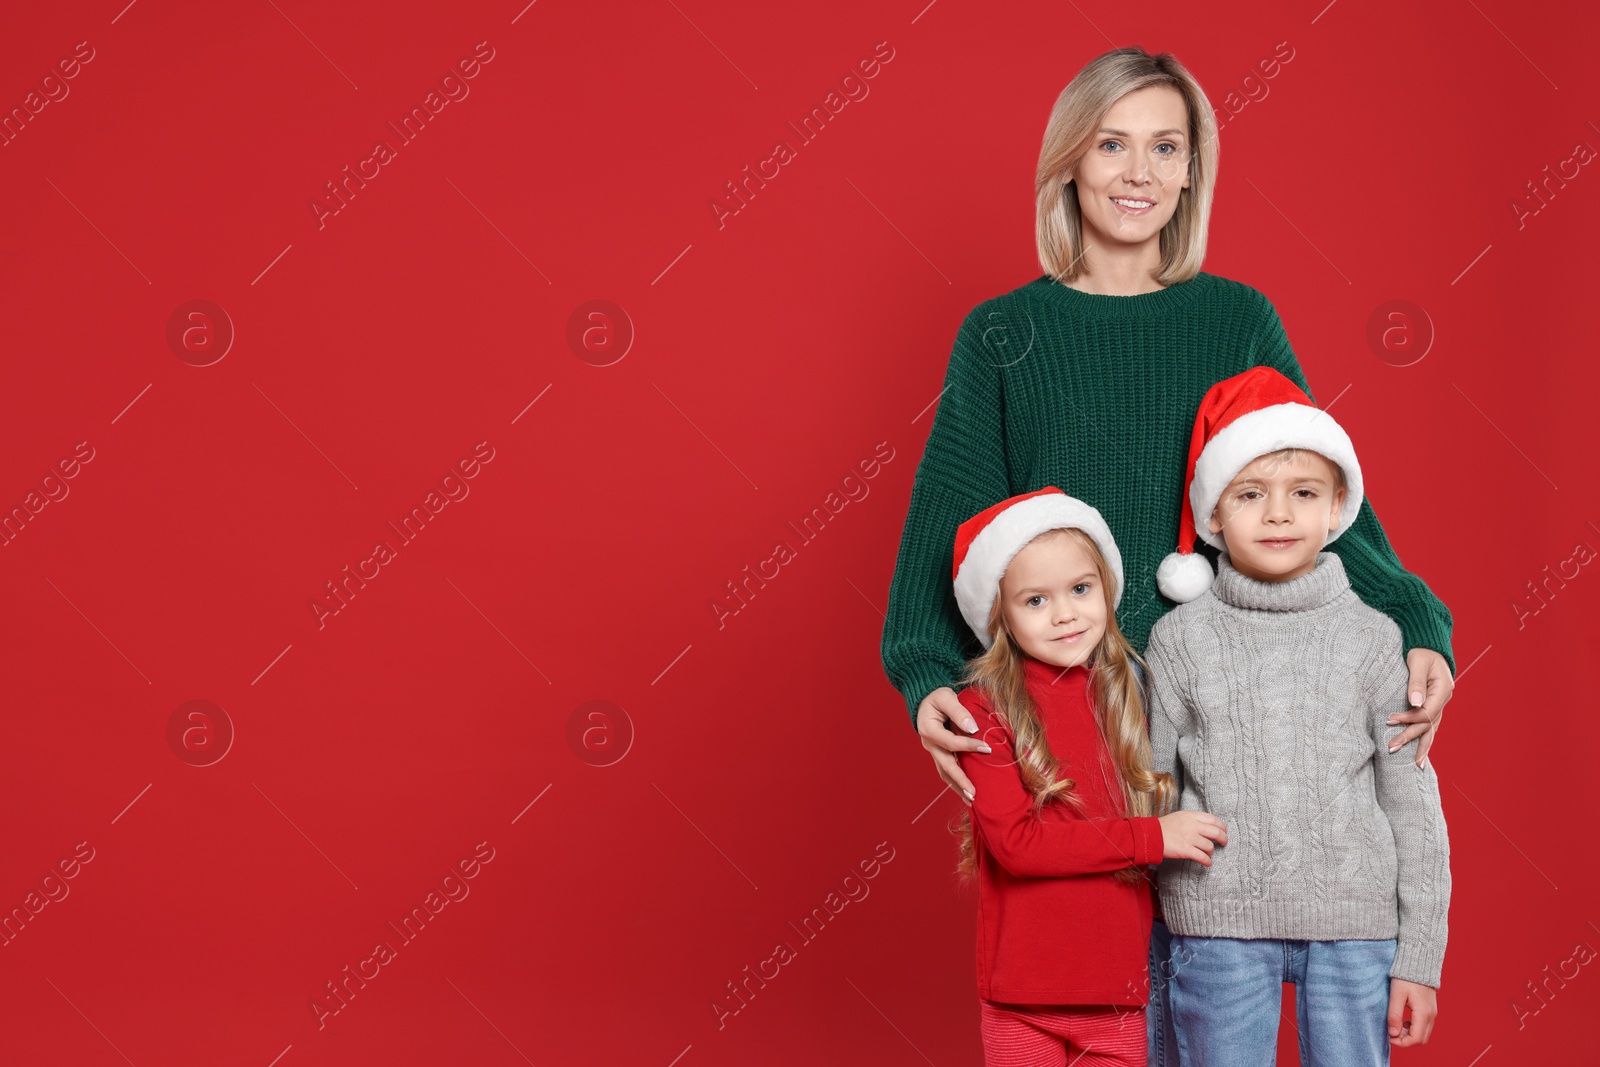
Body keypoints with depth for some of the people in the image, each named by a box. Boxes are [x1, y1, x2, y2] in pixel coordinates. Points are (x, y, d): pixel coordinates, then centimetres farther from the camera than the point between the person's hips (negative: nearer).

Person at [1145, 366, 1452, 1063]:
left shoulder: (1370, 637, 2)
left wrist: (1419, 958, 1)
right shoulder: (1179, 639, 1)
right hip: (1219, 927, 0)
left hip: (1355, 928, 0)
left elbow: (1412, 802, 3)